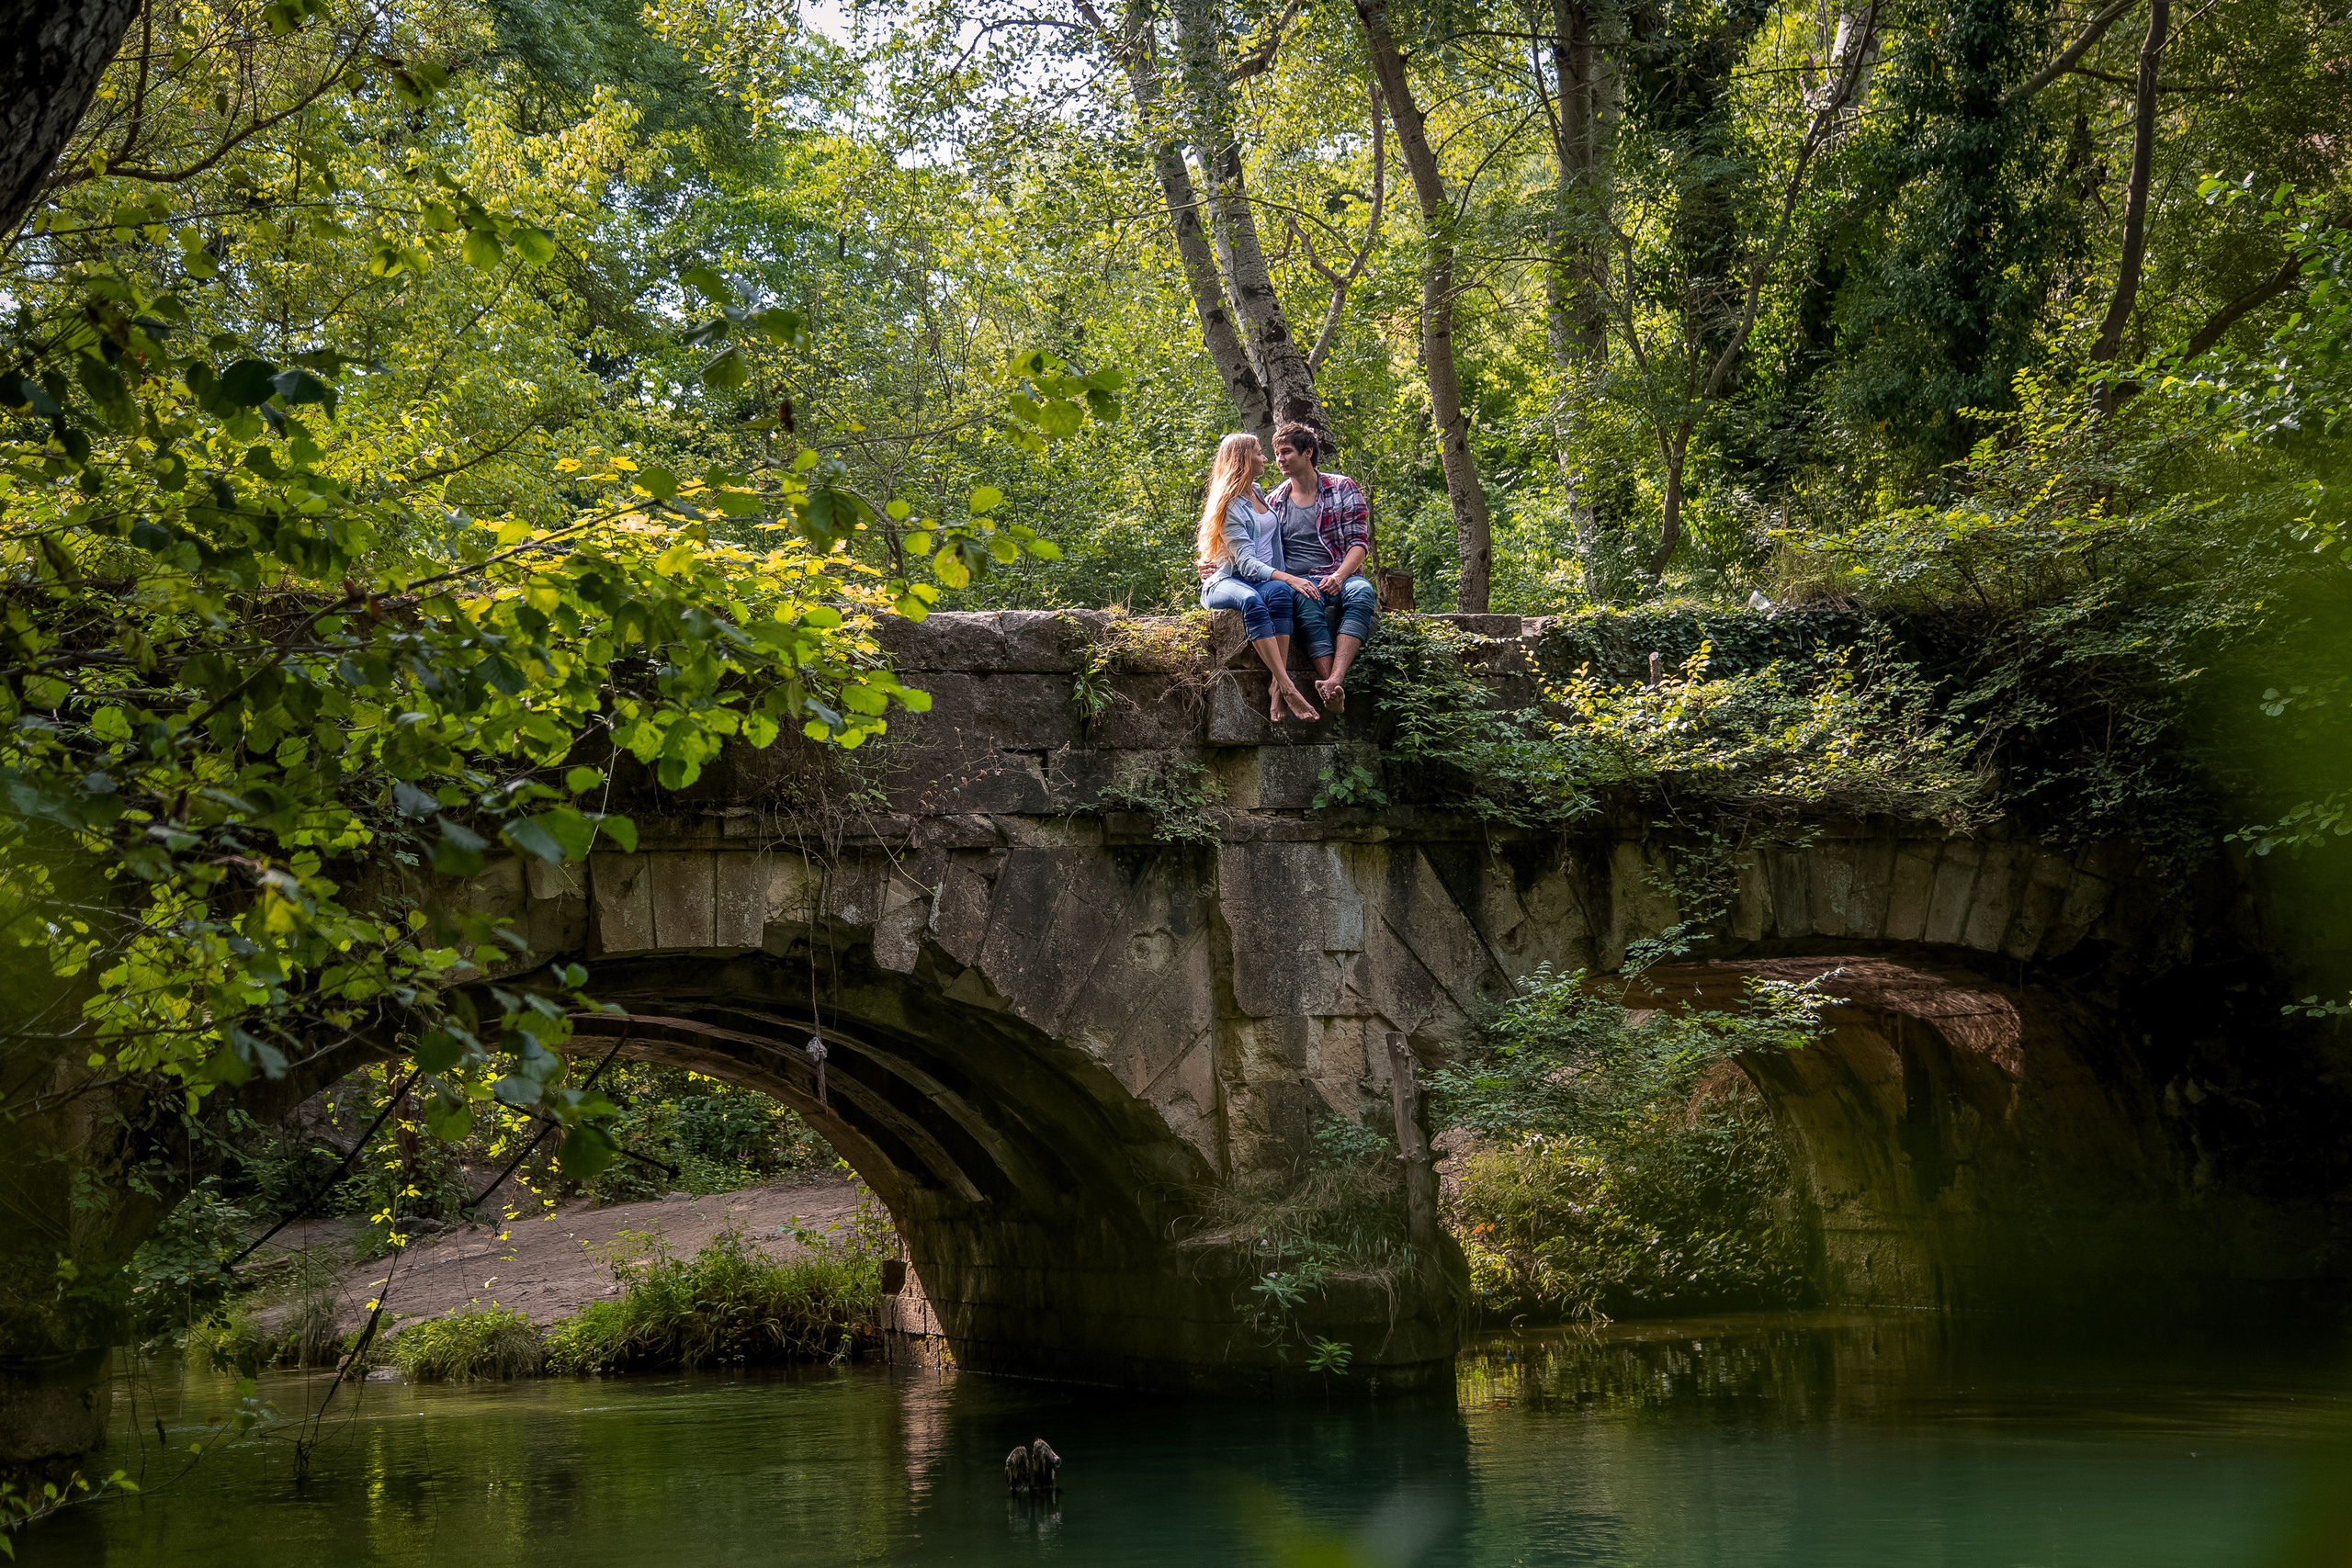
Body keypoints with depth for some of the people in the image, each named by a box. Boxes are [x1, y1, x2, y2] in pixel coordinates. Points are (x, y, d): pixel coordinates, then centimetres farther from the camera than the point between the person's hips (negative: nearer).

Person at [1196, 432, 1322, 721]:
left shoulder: (1257, 492, 19)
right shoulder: (1230, 505, -4)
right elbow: (1246, 563, -15)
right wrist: (1288, 578, -28)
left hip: (1264, 580, 5)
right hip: (1227, 582, -5)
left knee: (1279, 594, -33)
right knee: (1251, 600, -41)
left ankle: (1277, 687, -44)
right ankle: (1288, 688, -51)